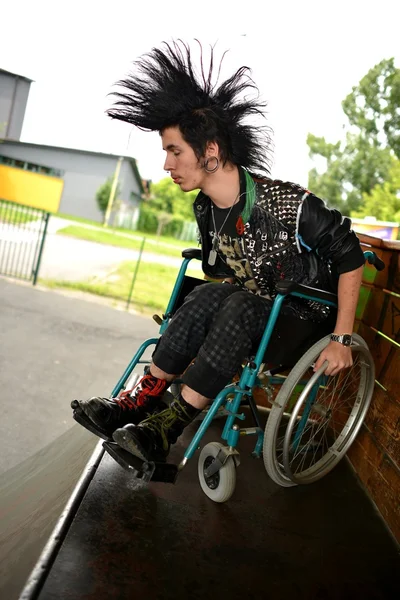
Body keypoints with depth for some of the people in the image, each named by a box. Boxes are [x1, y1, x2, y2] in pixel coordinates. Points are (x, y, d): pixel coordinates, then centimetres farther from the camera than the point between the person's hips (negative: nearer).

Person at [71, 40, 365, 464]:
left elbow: (349, 255, -15)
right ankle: (141, 400, -21)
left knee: (240, 307, -33)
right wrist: (193, 326, 0)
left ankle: (167, 426, -28)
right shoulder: (206, 208, -3)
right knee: (214, 294, -25)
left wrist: (341, 339, -16)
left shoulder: (286, 203, -23)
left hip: (304, 323, -5)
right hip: (253, 316, 5)